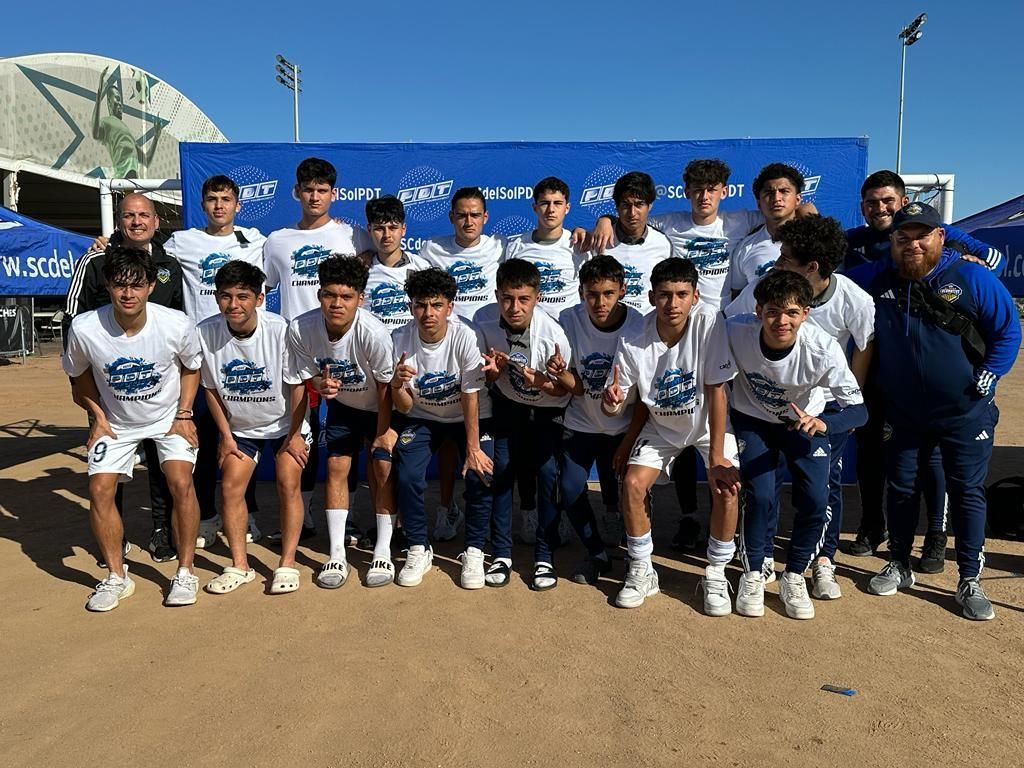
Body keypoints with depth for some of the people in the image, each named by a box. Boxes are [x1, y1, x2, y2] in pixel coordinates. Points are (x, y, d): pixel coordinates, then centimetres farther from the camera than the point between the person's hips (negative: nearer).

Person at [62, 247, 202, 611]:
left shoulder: (176, 324, -25)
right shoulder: (84, 329, -23)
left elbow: (191, 367, -4)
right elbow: (81, 375, 0)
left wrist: (183, 413, -9)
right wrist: (97, 416, -5)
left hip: (169, 417, -1)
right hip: (116, 422, 2)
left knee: (180, 483, -17)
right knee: (99, 489, -9)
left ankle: (185, 572, 0)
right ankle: (116, 577, 11)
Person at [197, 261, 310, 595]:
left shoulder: (280, 330, -27)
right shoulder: (206, 332, -19)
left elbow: (297, 386, -15)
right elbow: (211, 388, -4)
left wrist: (295, 434, -11)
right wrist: (225, 435, -2)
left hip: (284, 423, -2)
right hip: (240, 427, 3)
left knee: (288, 485, -9)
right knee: (230, 488, -2)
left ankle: (287, 564, 2)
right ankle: (239, 565, 11)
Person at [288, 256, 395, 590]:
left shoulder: (374, 333, -36)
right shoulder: (300, 330, -26)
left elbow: (385, 387, -21)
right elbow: (308, 377, -9)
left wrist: (384, 432, -12)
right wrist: (322, 386, -33)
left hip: (380, 408, -3)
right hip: (342, 405, 3)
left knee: (383, 468, -8)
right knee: (336, 468, -1)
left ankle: (383, 552, 7)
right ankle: (337, 555, 9)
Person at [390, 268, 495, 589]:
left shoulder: (465, 338, -25)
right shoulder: (400, 340, -19)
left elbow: (470, 398, -16)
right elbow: (404, 408, -14)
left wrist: (473, 448, -16)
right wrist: (397, 386, -35)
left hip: (469, 417, -1)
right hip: (422, 418, 2)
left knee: (481, 475, -20)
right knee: (407, 477, -18)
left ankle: (473, 551, 1)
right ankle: (419, 550, 4)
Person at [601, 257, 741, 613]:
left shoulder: (707, 321, -28)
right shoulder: (632, 342, -24)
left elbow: (716, 391, -24)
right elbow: (619, 402, -16)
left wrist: (716, 458, -24)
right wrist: (611, 401, -42)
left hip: (709, 422, -1)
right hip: (661, 426, 2)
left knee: (727, 487, -21)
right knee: (632, 484, -15)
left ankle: (716, 574, 2)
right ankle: (641, 572, 7)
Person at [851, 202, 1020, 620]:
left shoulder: (972, 278, -8)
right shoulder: (875, 279, -1)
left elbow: (1009, 330, -3)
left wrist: (987, 377, -8)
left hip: (965, 414, -2)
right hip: (902, 414, 2)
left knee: (967, 493, 4)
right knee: (899, 488, 12)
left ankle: (970, 582, 17)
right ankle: (899, 566, 30)